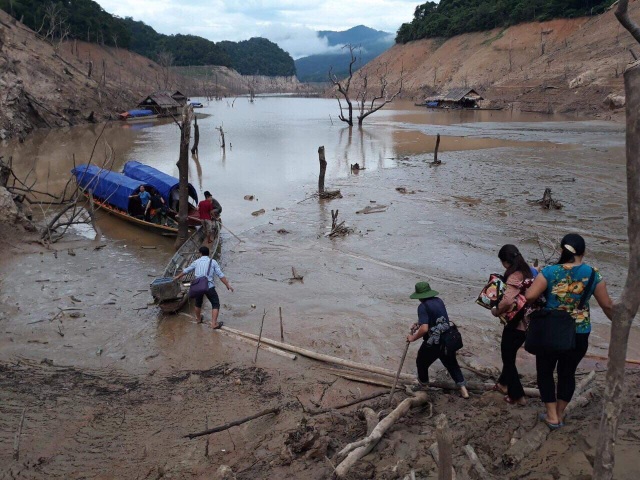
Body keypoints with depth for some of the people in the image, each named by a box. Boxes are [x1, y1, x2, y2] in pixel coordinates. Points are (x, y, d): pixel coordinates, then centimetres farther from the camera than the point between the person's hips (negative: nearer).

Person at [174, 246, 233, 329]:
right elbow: (220, 275, -4)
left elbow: (186, 270, 26)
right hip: (209, 286, -4)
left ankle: (199, 319, 44)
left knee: (198, 303, 27)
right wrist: (227, 284, 0)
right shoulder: (212, 262, 4)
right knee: (216, 304, 6)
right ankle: (214, 323, -3)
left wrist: (178, 277, 43)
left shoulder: (196, 262, 13)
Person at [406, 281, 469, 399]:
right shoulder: (439, 301, 5)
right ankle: (463, 389, 18)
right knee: (451, 363, 23)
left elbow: (424, 329, -28)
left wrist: (413, 338, -13)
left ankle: (423, 384, 43)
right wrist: (418, 324, 17)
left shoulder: (423, 306, -19)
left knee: (421, 362, 21)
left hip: (433, 343, -6)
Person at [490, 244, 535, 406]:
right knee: (510, 355, 26)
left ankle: (517, 396, 16)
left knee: (508, 358, 8)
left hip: (515, 324, -8)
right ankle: (504, 384, 43)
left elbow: (508, 300, -38)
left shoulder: (514, 277, -24)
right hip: (527, 323, 8)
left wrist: (496, 311, -19)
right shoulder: (530, 272, 3)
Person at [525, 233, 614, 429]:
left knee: (545, 371, 15)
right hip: (579, 334, 2)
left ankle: (552, 416, 18)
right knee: (567, 373, 19)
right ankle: (560, 414, 30)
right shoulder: (593, 274, -6)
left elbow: (529, 296, -19)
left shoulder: (550, 272, -14)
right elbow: (607, 305, 0)